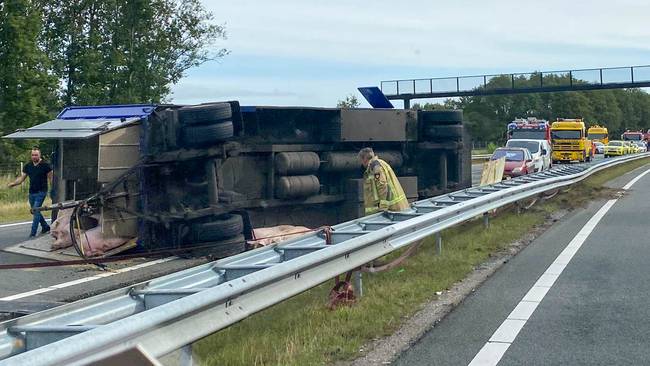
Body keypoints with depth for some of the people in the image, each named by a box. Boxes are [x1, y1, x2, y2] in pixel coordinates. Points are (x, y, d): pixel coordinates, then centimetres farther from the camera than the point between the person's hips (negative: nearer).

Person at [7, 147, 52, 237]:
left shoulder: (45, 165, -7)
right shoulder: (28, 166, 8)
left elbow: (51, 178, -5)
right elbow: (22, 178, 11)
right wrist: (13, 183, -6)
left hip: (41, 192, -6)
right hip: (32, 192, 6)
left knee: (36, 211, -12)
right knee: (35, 212, 14)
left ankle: (33, 233, -10)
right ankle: (45, 226, 34)